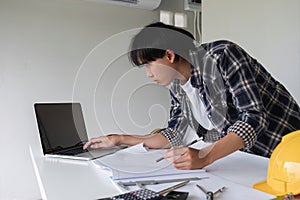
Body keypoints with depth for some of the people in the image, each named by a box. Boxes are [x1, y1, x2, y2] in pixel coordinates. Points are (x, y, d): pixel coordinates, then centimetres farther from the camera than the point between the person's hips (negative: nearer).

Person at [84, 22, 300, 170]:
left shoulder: (222, 56, -21)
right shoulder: (177, 85, 0)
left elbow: (254, 117, -25)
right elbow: (173, 135, 6)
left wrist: (204, 158, -36)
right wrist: (120, 139, 3)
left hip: (280, 147, -5)